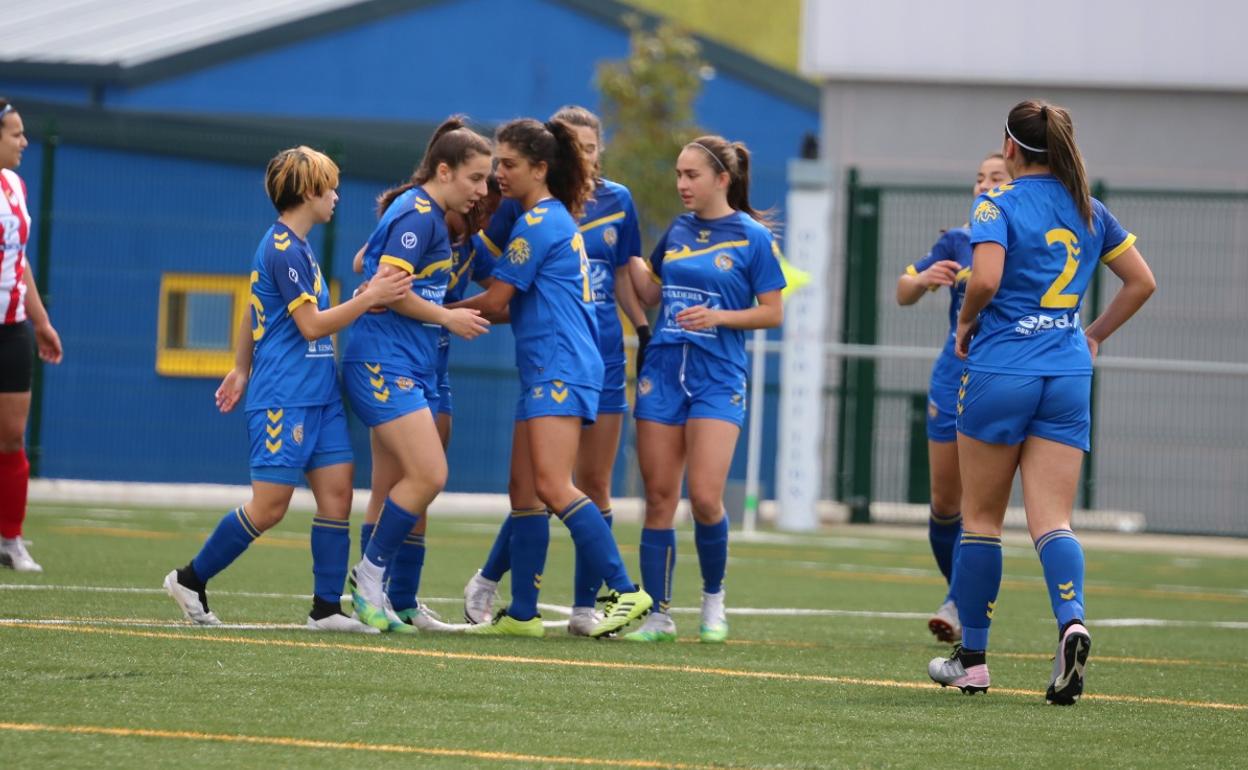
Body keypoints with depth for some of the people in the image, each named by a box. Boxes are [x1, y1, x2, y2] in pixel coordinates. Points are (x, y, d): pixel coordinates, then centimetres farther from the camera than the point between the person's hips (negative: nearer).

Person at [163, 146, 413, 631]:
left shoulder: (292, 246, 16)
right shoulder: (285, 250, -14)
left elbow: (255, 309, 26)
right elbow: (312, 325, -17)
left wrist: (241, 369, 33)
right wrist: (370, 298, -17)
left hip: (319, 397, 10)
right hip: (283, 398, -10)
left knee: (336, 491, 0)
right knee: (269, 507, -7)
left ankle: (326, 608, 0)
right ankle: (190, 580, 8)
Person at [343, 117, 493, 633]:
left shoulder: (425, 215, 17)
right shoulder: (419, 215, -12)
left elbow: (365, 262, 29)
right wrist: (448, 317, -9)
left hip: (413, 368, 10)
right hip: (384, 363, -10)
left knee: (395, 492, 8)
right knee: (429, 474, -17)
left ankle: (399, 607, 8)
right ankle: (371, 571, -5)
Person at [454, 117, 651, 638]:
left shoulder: (538, 223, -10)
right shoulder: (557, 219, 20)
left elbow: (495, 302, -7)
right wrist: (470, 313, 16)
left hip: (560, 369, -10)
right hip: (546, 373, 10)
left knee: (552, 487, -17)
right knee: (524, 491, 7)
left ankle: (626, 592, -18)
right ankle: (522, 614, 7)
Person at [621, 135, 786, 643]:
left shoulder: (753, 238, -3)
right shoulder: (678, 231, 11)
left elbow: (772, 313, -3)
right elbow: (650, 293, 20)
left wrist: (719, 317, -16)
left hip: (717, 378, -4)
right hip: (662, 372, 4)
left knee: (705, 498, -13)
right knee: (659, 498, 1)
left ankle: (714, 600, 10)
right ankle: (657, 615, 6)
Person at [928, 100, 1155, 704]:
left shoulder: (998, 205, -6)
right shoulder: (1089, 213, 10)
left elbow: (986, 278, -21)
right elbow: (1142, 281, 16)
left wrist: (966, 323, -3)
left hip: (1000, 369, -4)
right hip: (1069, 378, 4)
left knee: (981, 517, 8)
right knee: (1052, 519, -1)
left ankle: (972, 659, 13)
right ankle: (1071, 621, -28)